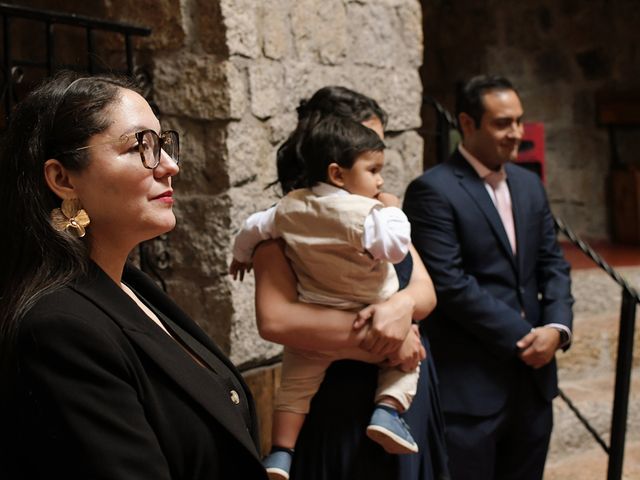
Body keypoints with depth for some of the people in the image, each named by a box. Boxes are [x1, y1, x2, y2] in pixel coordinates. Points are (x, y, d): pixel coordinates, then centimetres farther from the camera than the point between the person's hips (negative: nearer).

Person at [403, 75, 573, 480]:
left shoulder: (529, 184, 13)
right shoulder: (433, 191, -11)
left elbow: (552, 264, 12)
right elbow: (450, 283, -17)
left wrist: (557, 327, -6)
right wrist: (522, 335, -14)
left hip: (533, 378, 7)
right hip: (468, 386, -7)